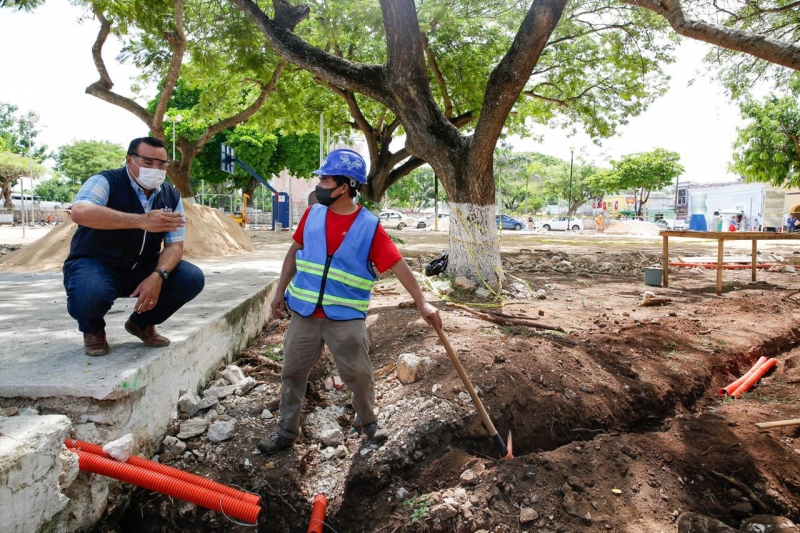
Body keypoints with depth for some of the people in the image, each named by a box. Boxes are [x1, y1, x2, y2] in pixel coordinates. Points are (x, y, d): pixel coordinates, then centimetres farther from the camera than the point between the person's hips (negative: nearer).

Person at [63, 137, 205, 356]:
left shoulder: (171, 196, -1)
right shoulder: (105, 182, -16)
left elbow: (174, 245, -5)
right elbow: (80, 212, -37)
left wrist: (158, 276, -26)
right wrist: (142, 221, -46)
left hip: (142, 269, 5)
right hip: (95, 265, -4)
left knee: (192, 278, -17)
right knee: (88, 294, -38)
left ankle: (142, 322, 10)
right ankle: (93, 330, 3)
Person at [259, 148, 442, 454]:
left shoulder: (369, 226, -11)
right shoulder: (313, 214, 0)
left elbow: (397, 265, -10)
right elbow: (294, 253, 11)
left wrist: (421, 303, -15)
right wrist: (280, 292, 9)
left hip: (346, 318, -3)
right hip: (304, 314, 3)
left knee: (359, 375, 6)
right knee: (292, 372, 11)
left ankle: (367, 422, 33)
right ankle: (286, 431, 28)